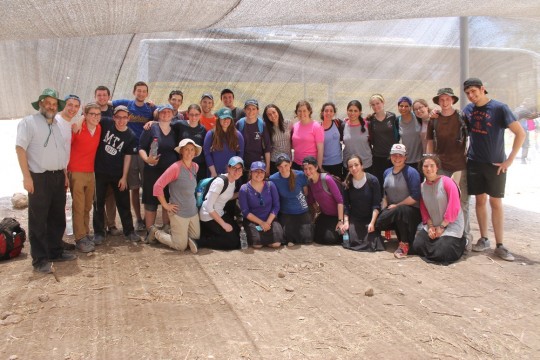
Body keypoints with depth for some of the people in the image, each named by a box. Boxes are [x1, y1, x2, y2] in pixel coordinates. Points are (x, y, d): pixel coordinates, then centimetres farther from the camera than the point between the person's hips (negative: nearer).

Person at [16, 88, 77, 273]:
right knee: (38, 220, -1)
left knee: (58, 217, 13)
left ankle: (55, 251, 26)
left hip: (58, 177, 7)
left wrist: (65, 174, 15)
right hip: (39, 178, -7)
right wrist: (27, 176, -17)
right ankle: (40, 260, 6)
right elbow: (20, 148, -11)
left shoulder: (57, 125, 16)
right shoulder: (28, 122, -4)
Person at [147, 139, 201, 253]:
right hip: (179, 213, -7)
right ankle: (155, 232, 21)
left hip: (193, 212, 7)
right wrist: (165, 205, -12)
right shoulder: (175, 167, -16)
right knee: (181, 246, 2)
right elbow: (158, 186, -16)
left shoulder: (195, 166, 5)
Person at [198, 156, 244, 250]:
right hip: (209, 217, -9)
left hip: (220, 213, 9)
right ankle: (200, 241, -7)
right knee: (233, 242, -9)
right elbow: (209, 207, -23)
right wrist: (223, 224, -20)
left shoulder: (233, 180, 3)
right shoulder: (220, 182, -23)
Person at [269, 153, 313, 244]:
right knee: (284, 240, -12)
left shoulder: (300, 175, -10)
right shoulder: (273, 179, -11)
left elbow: (306, 192, 5)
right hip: (285, 214, 0)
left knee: (307, 239, -9)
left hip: (302, 212, 0)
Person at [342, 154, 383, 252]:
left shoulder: (372, 180, -11)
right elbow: (345, 205, 1)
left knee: (370, 242, -19)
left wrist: (372, 222, -20)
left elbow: (376, 205, -11)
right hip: (354, 219, 2)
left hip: (370, 218, -2)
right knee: (353, 241, -18)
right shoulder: (347, 183, -1)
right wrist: (346, 221, -12)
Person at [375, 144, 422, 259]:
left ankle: (404, 244, -20)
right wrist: (384, 210, 3)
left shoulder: (411, 172, -12)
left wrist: (397, 206, -12)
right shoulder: (387, 172, 11)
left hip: (411, 210, -6)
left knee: (400, 211, -40)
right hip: (392, 210, 6)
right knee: (378, 223, -21)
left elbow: (415, 197, -18)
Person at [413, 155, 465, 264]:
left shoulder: (447, 182, -13)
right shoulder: (422, 186, 5)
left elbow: (453, 208, -16)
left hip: (451, 225, -6)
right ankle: (439, 240, 19)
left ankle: (459, 242, 13)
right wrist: (430, 226, -9)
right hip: (432, 225, 6)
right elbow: (423, 209, 5)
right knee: (417, 246, -8)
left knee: (441, 253, -19)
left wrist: (442, 227, -14)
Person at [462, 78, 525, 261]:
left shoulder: (499, 108, -9)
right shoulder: (468, 109, 3)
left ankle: (500, 245, 7)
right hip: (474, 162, 3)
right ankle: (484, 239, 19)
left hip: (495, 164, -3)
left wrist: (509, 160, -12)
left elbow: (520, 133, -10)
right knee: (480, 200, 8)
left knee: (496, 203, 0)